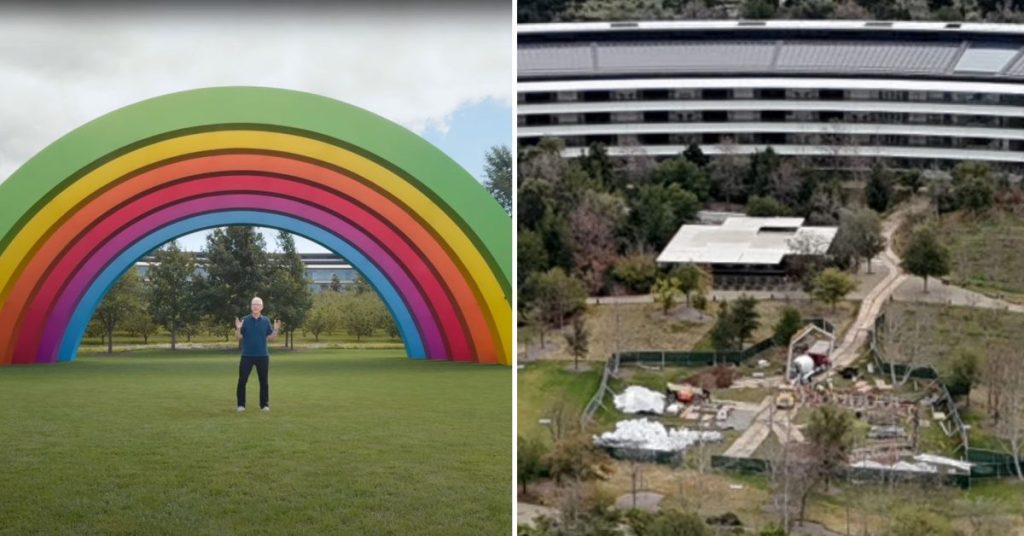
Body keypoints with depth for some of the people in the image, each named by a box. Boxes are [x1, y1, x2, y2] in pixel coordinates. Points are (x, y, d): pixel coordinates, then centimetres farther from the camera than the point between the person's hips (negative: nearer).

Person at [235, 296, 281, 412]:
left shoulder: (266, 321, 4)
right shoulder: (245, 320, 0)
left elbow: (270, 338, 4)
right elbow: (238, 337, -2)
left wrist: (276, 330, -13)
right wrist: (238, 328, -20)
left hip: (262, 356, 1)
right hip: (247, 355, -1)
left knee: (264, 381, 5)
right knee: (242, 380, -1)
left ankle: (264, 404, 14)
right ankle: (241, 404, 9)